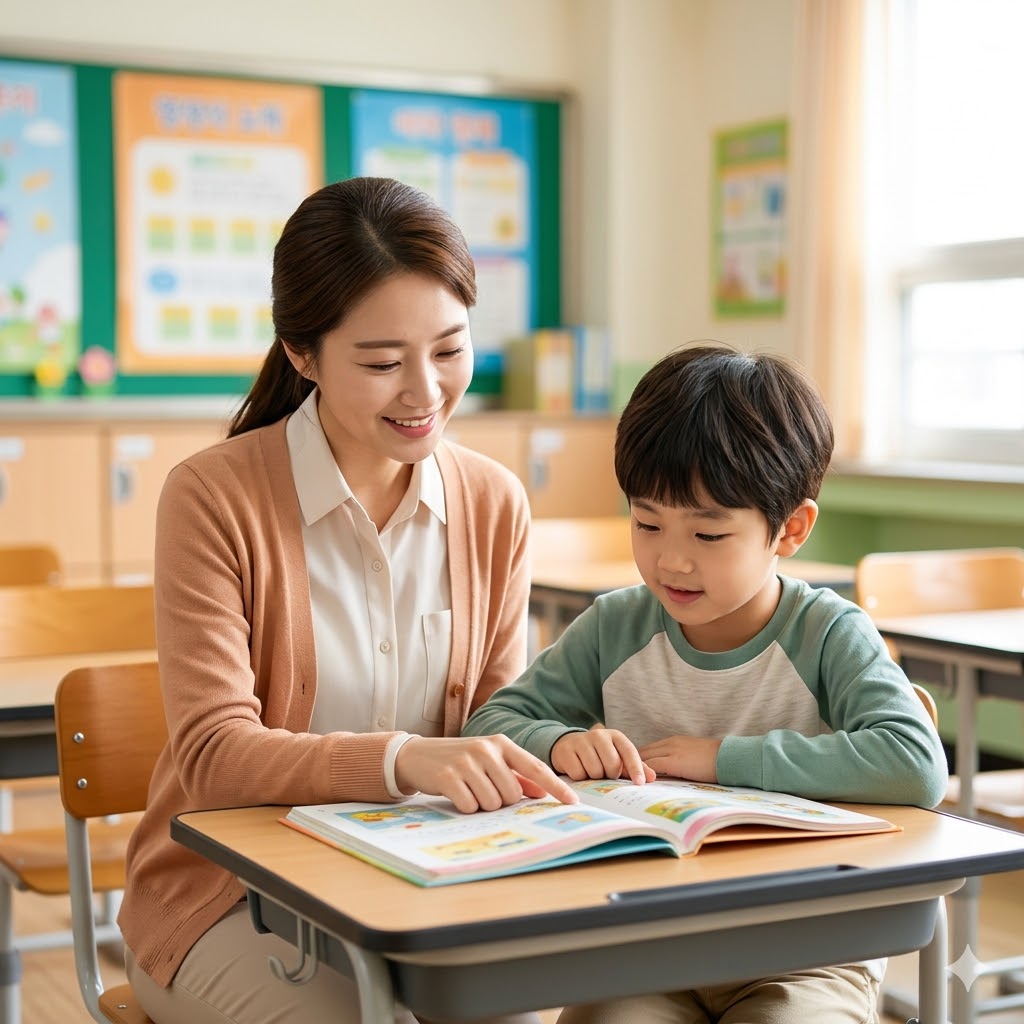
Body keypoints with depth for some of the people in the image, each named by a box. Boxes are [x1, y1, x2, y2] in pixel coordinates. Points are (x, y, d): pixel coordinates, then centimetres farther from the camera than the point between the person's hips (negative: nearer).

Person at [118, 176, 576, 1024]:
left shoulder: (494, 505, 1)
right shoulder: (214, 498, -13)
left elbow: (500, 719, 6)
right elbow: (213, 755, -19)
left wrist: (538, 771, -18)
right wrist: (401, 759, -36)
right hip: (230, 892, -3)